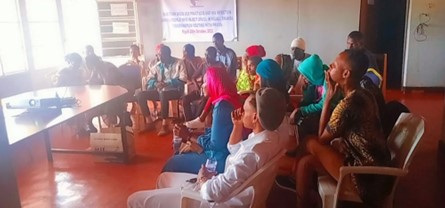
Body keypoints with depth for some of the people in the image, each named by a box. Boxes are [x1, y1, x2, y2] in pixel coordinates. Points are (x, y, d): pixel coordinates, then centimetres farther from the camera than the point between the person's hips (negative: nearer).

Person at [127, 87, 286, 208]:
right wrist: (237, 126, -1)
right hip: (229, 187, 10)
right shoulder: (269, 135, -2)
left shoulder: (253, 152, -34)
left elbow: (215, 191, -32)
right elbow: (234, 150, 15)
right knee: (164, 178, 24)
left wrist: (202, 179, -10)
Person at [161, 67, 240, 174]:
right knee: (179, 156, 17)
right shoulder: (227, 101, 8)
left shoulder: (222, 105, -23)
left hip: (219, 160, -9)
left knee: (172, 163, 2)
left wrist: (189, 137, -11)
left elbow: (215, 144, -23)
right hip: (220, 154, 9)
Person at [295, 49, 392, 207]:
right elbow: (332, 134, 8)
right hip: (375, 168, 8)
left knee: (313, 144, -4)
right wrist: (334, 93, 2)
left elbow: (322, 139, -10)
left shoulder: (348, 104, -25)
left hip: (365, 176, -8)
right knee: (306, 163, 5)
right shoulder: (363, 95, 4)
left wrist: (328, 98, -10)